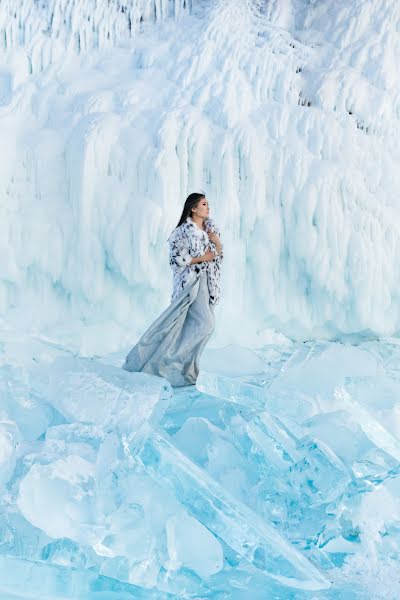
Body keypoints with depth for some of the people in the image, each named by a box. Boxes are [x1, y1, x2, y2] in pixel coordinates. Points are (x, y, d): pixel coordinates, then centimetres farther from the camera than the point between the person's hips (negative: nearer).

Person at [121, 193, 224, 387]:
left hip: (206, 282, 7)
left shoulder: (210, 228, 9)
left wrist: (217, 242, -7)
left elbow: (219, 256, 13)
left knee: (193, 325, 9)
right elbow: (176, 258, -15)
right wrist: (201, 258, -14)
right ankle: (174, 359, -1)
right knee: (205, 324, -15)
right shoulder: (184, 231, -11)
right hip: (191, 281, -7)